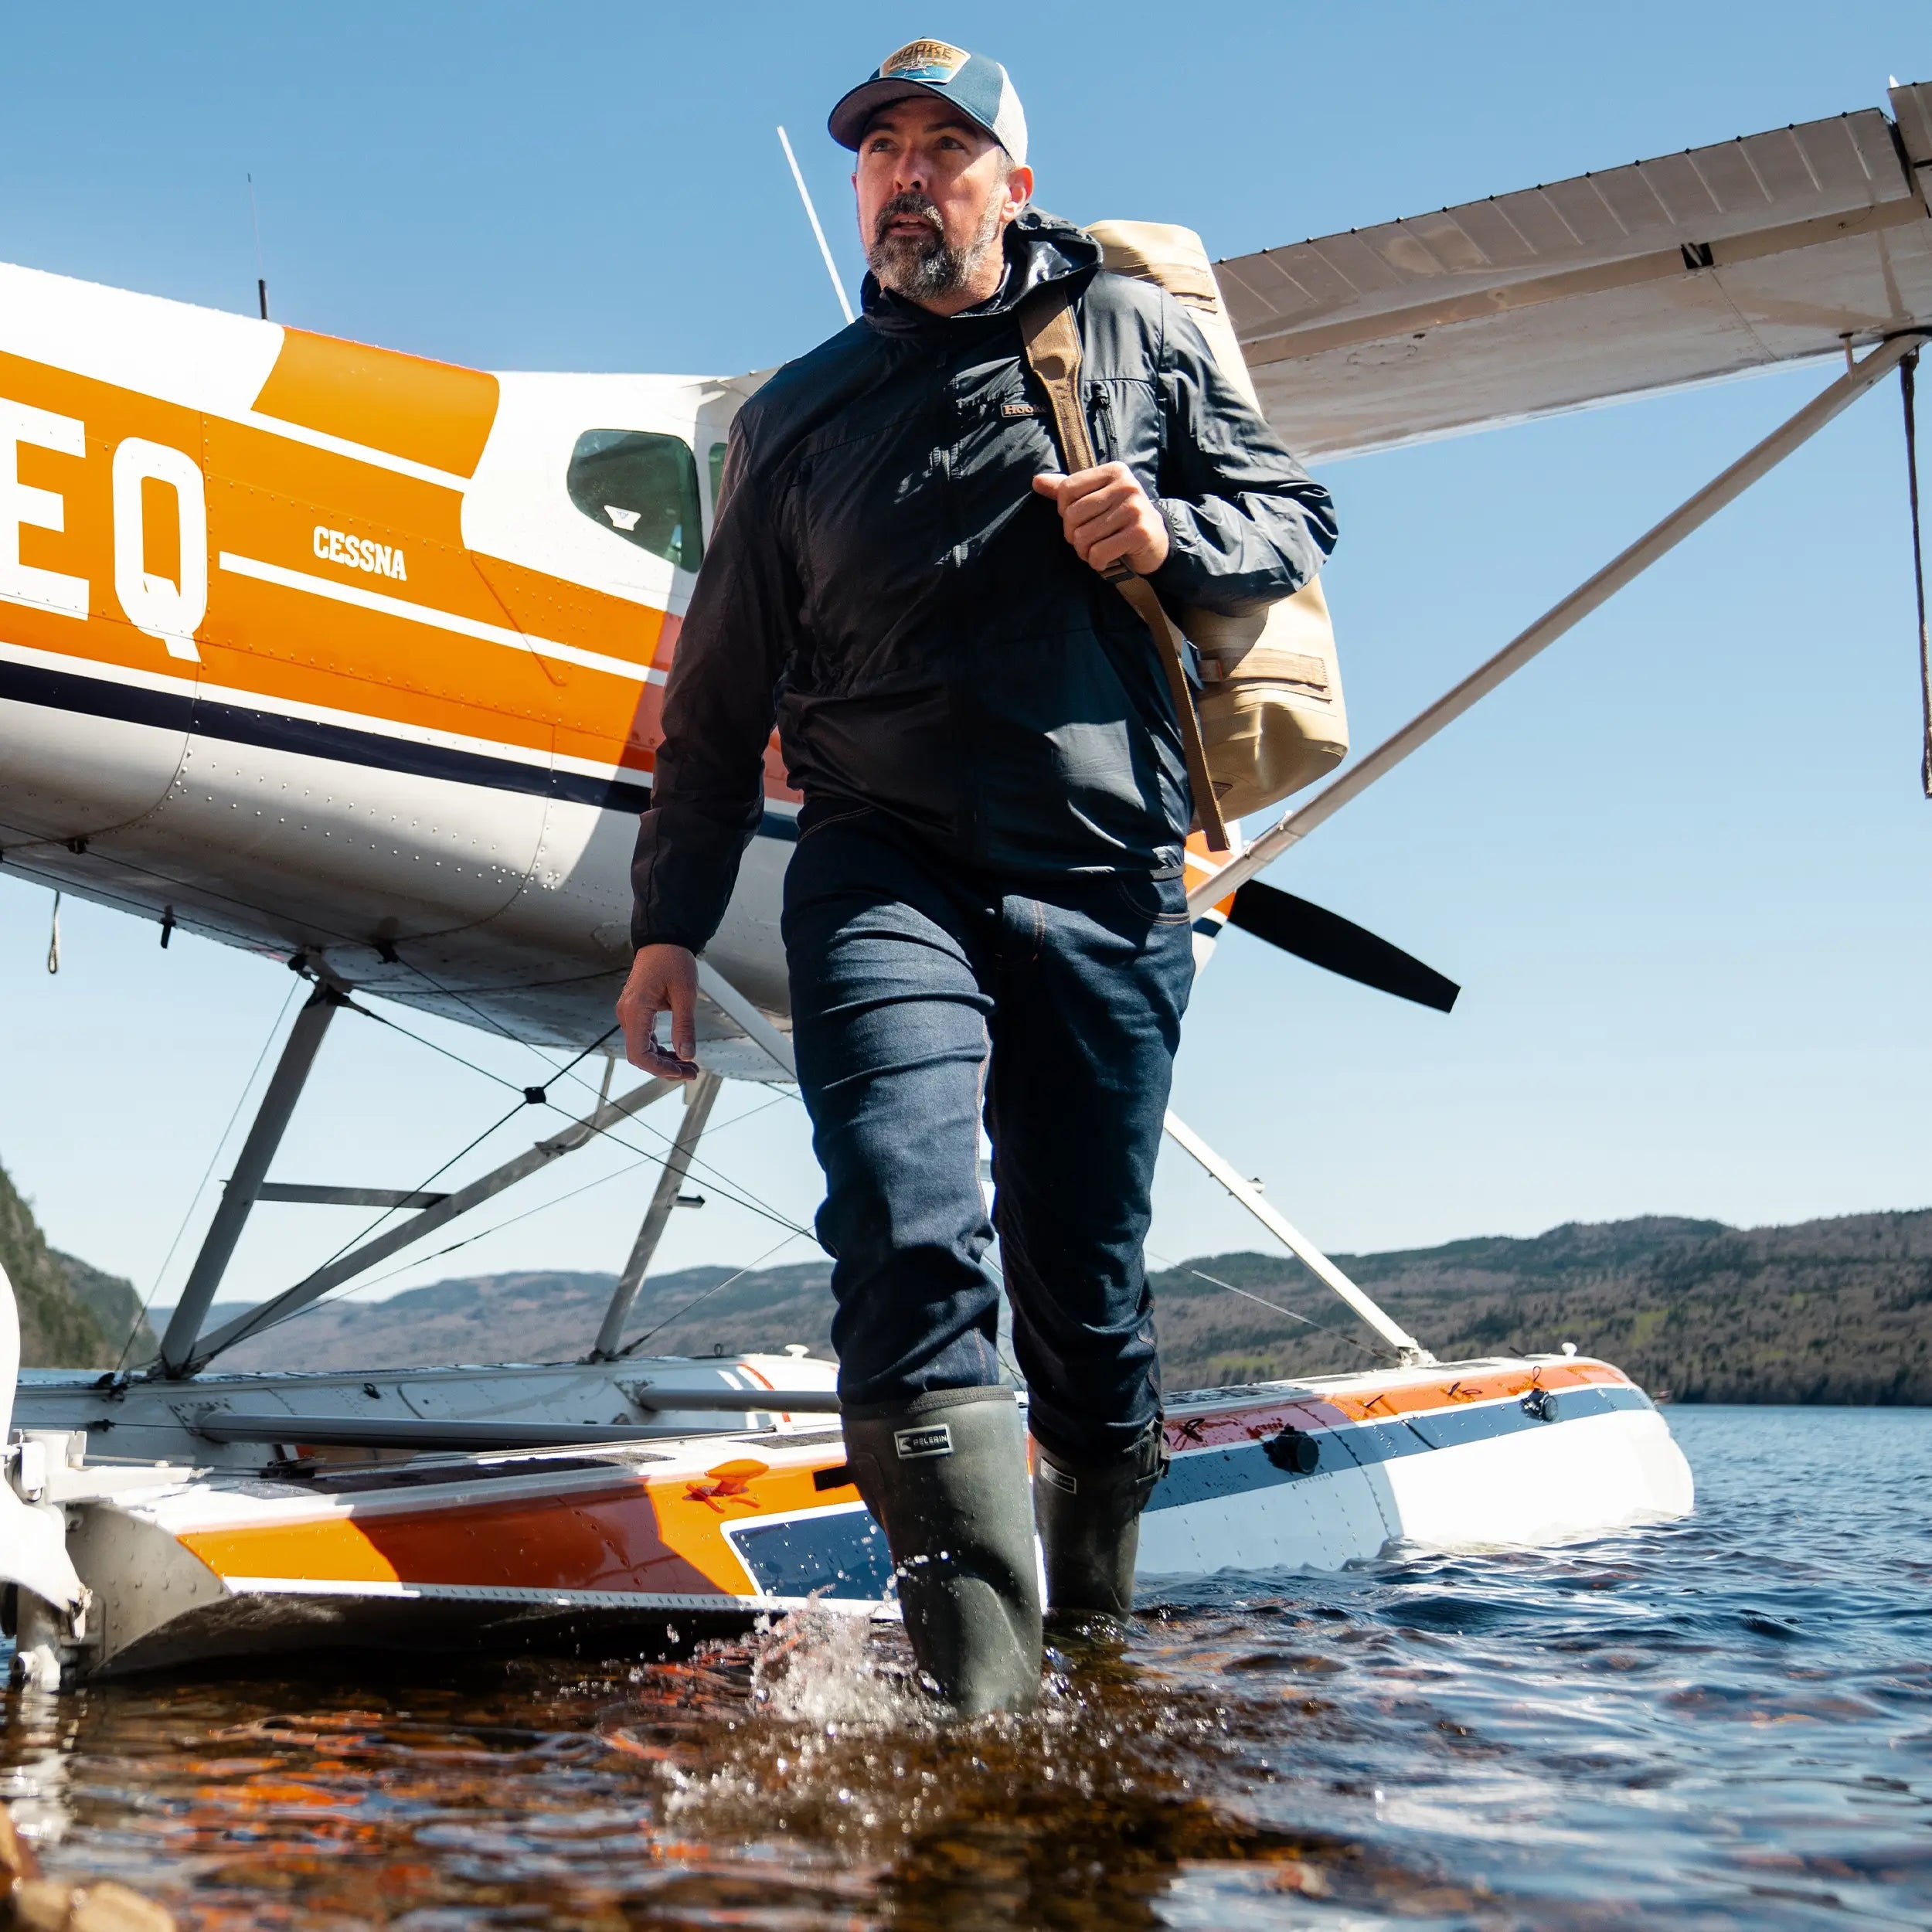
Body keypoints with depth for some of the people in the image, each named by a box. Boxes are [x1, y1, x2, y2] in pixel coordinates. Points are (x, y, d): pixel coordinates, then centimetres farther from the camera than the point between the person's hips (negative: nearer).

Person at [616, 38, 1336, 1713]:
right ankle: (981, 1695, -24)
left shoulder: (1134, 335, 13)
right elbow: (721, 695, 17)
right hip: (882, 865, 0)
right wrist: (670, 924, 12)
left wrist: (1171, 536, -6)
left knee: (1085, 1280, 5)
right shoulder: (793, 419, 16)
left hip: (1107, 882, 0)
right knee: (909, 1234, -21)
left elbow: (1297, 517, 16)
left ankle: (1102, 1626, 25)